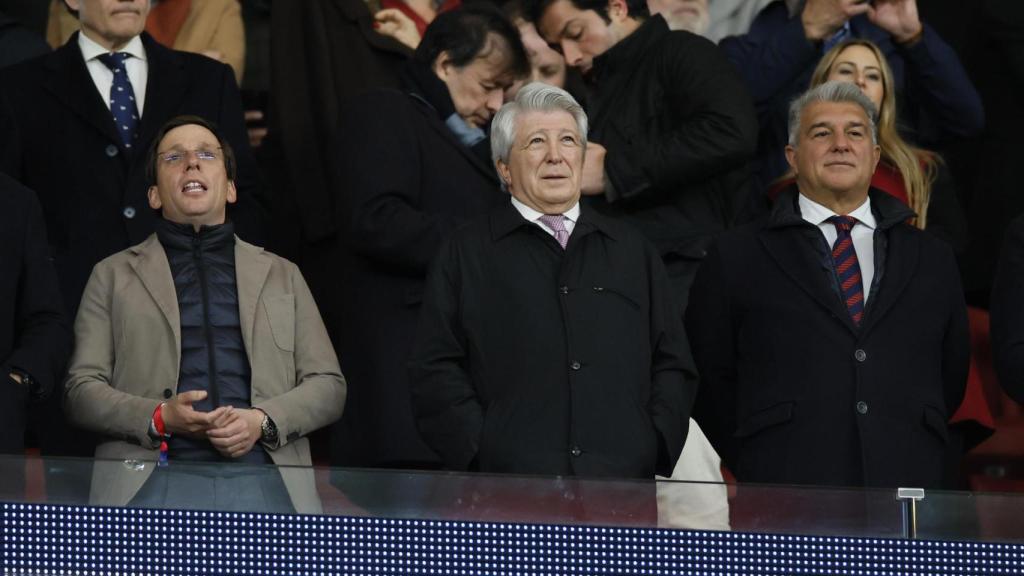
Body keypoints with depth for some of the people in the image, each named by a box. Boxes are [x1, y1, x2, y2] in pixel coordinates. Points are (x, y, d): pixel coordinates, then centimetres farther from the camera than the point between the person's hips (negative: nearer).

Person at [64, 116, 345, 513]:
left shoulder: (281, 275, 26)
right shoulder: (113, 275, 21)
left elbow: (329, 385, 19)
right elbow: (81, 389, 12)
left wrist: (263, 421, -3)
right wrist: (160, 418, -7)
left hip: (259, 469, 1)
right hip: (154, 475, -1)